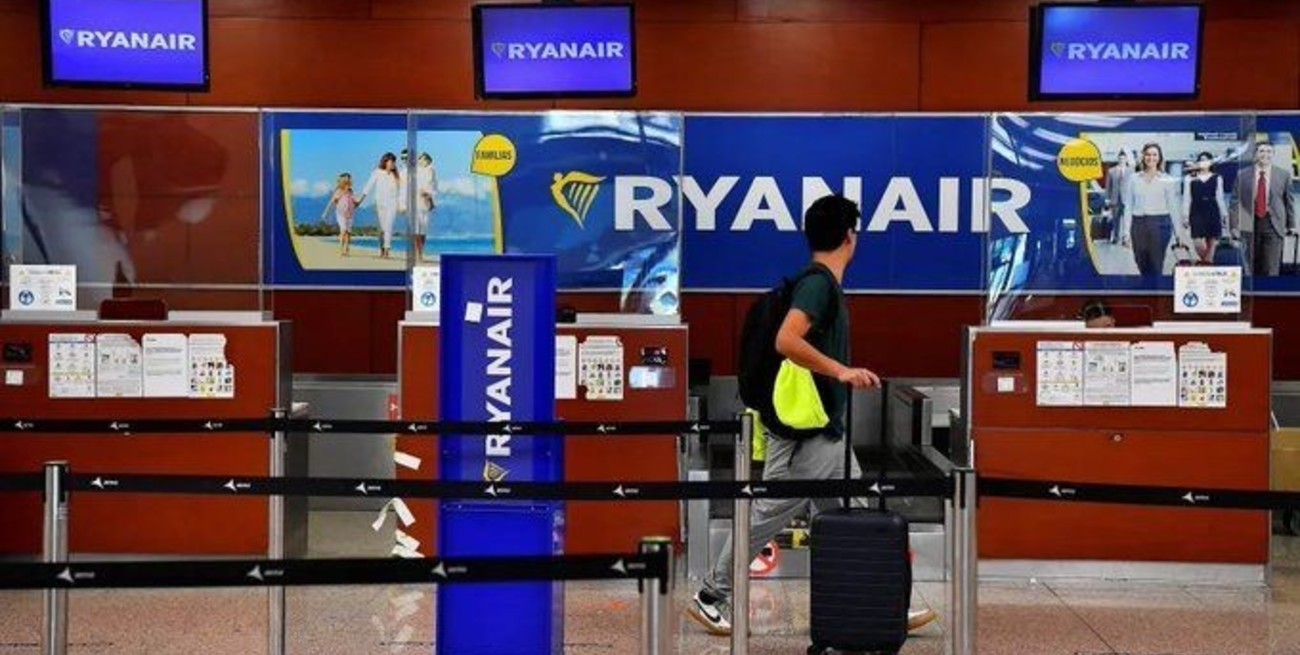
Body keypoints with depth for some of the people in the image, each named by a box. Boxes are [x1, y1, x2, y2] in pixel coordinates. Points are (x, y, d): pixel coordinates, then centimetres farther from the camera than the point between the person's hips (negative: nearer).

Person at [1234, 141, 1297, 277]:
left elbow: (1289, 201, 9)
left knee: (1272, 268, -5)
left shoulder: (1283, 174, 6)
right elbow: (1236, 202, 5)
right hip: (1250, 224, 1)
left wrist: (1291, 225, 7)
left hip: (1274, 224, 0)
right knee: (1252, 267, 5)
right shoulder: (1243, 175, 5)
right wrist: (1235, 226, -1)